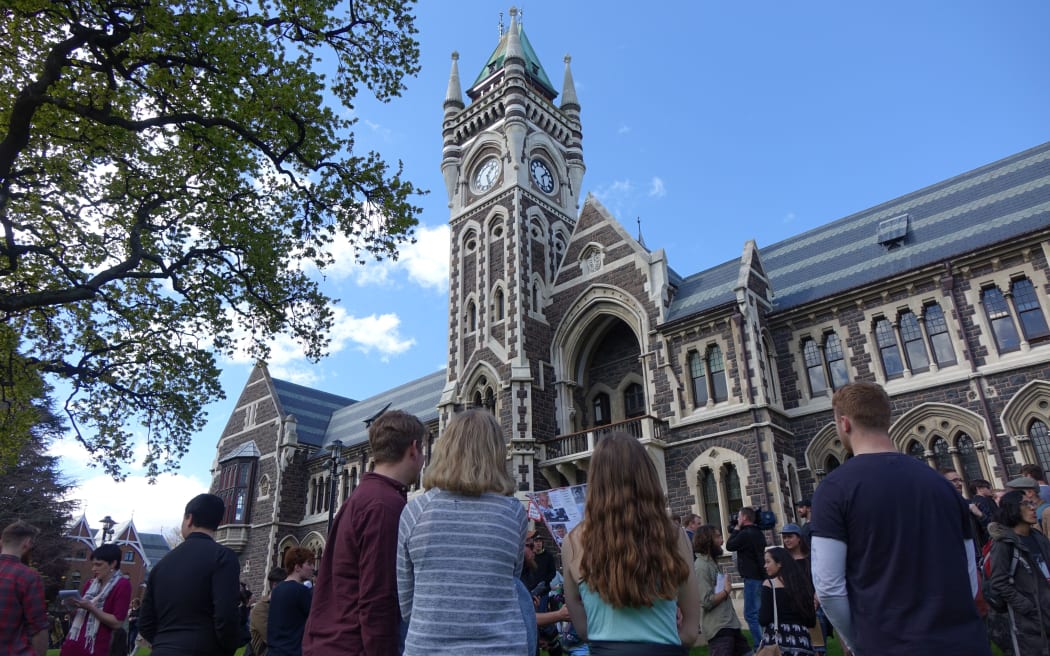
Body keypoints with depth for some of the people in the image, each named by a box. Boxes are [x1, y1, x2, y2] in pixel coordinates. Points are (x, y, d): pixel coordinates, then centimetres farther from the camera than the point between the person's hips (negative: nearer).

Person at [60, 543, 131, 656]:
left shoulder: (122, 585, -7)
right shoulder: (90, 584, 12)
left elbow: (117, 623, -12)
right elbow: (78, 614, 18)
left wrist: (90, 607, -16)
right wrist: (72, 606, -3)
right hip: (72, 646, 6)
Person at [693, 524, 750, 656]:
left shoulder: (713, 562, 14)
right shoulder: (701, 566, -17)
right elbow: (706, 602, -22)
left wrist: (728, 588, 4)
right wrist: (726, 591, -11)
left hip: (731, 625, 10)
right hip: (718, 629, -10)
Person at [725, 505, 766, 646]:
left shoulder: (745, 534, -16)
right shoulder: (758, 533, 12)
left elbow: (729, 546, -7)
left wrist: (736, 530, 1)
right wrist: (737, 530, 13)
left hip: (752, 578, -9)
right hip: (761, 576, 9)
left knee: (751, 614, -6)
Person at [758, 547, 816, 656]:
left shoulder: (769, 584, -3)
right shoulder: (802, 582, 12)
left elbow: (763, 620, -7)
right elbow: (812, 622, 14)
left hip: (777, 639, -5)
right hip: (801, 639, 5)